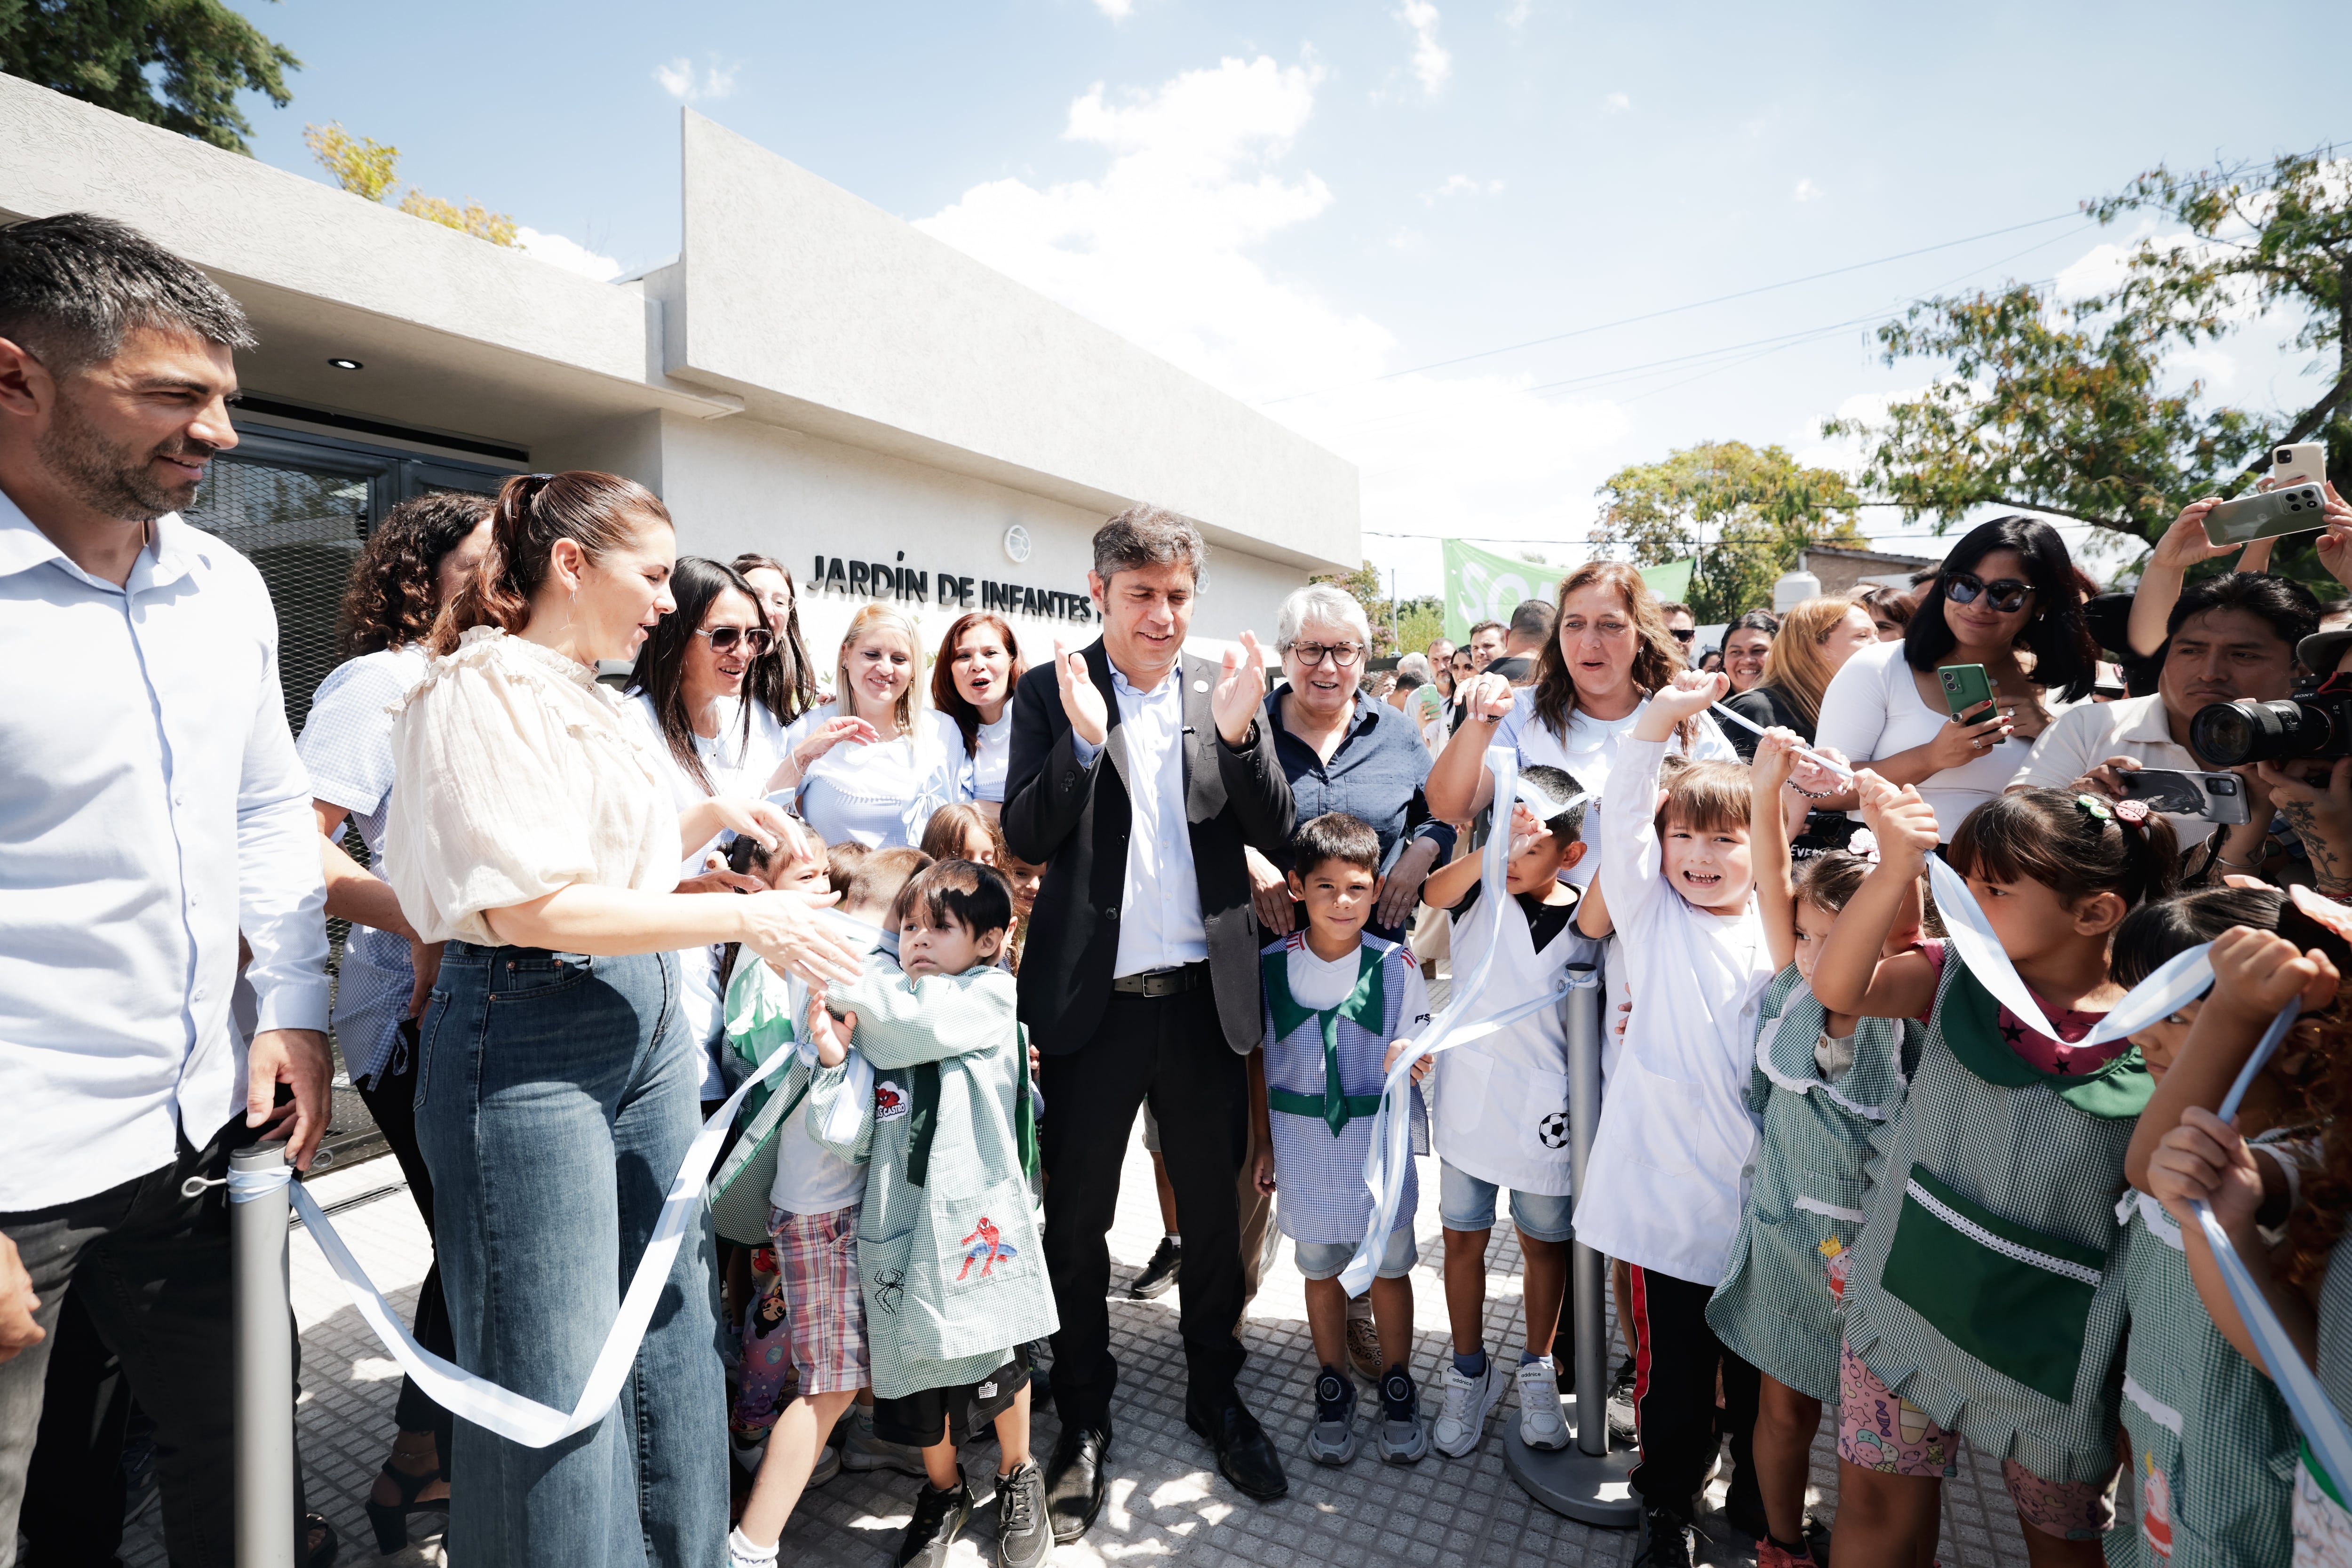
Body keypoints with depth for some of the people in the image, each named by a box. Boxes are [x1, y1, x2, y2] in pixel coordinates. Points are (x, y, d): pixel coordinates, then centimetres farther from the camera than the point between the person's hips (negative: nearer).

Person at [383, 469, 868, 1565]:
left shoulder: (597, 700, 15)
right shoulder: (483, 691, -12)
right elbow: (535, 906, -22)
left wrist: (712, 816, 11)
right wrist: (749, 919, -19)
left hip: (648, 1023, 9)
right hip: (529, 1036, -9)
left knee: (671, 1326, 17)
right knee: (555, 1370, 2)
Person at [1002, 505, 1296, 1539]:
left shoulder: (1228, 692, 3)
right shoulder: (1049, 695, -2)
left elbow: (1275, 833, -3)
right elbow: (1024, 839, -10)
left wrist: (1238, 732, -20)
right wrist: (1083, 740, -26)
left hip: (1203, 995, 2)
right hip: (1092, 999, -1)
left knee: (1213, 1207, 17)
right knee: (1076, 1219, 12)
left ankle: (1215, 1392, 40)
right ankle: (1083, 1419, 35)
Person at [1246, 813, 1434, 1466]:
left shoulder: (1395, 966, -11)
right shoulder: (1271, 966, -7)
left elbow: (1415, 1057, -2)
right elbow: (1258, 1057, 3)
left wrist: (1408, 1061, -26)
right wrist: (1265, 1143, 6)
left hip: (1379, 1146, -1)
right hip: (1304, 1148, 1)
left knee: (1388, 1267, 15)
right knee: (1321, 1271, 17)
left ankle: (1398, 1385, 37)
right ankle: (1333, 1385, 38)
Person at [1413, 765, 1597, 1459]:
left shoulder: (1588, 926, -8)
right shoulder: (1481, 889, -9)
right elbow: (1434, 893, -33)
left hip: (1543, 1114, 0)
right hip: (1467, 1099, 1)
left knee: (1545, 1244, 17)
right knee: (1464, 1239, 14)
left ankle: (1537, 1369, 40)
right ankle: (1470, 1373, 35)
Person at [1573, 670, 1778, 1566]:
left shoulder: (1780, 935, 1)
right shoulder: (1652, 913, -3)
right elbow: (1622, 816, -17)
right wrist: (1657, 722, -29)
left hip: (1762, 1197, 2)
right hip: (1666, 1190, -2)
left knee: (1760, 1366, 18)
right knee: (1672, 1367, 10)